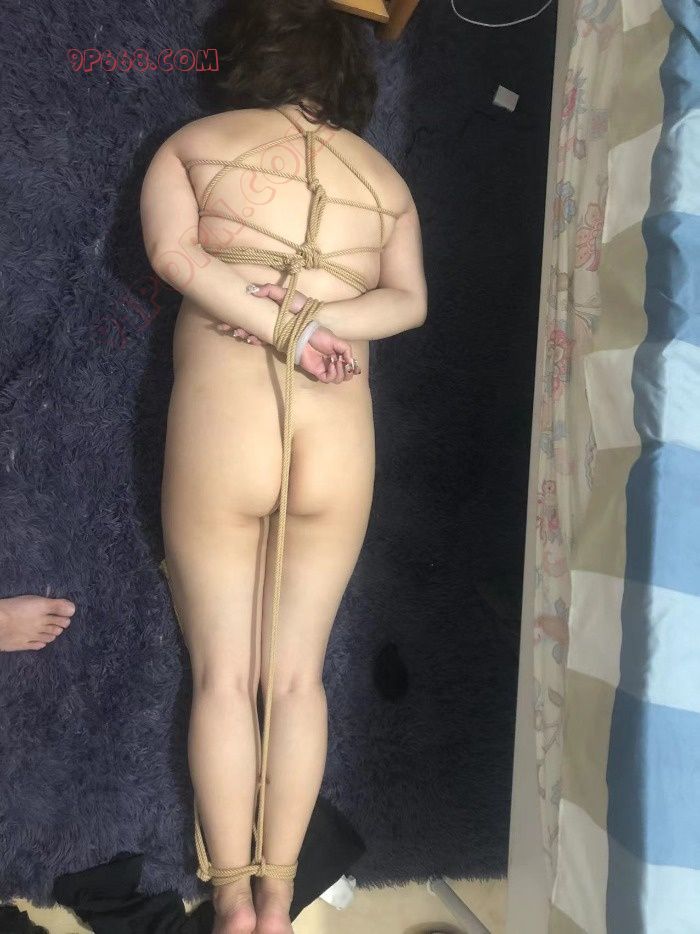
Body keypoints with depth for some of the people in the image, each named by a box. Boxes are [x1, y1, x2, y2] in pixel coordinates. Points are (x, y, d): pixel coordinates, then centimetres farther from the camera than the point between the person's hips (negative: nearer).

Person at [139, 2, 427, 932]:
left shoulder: (196, 142, 9)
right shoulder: (385, 176, 15)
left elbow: (172, 252, -7)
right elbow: (410, 301, 3)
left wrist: (279, 326, -9)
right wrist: (316, 320, -7)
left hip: (220, 433, -2)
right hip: (339, 448, 3)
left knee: (223, 677, 9)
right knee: (299, 677, 12)